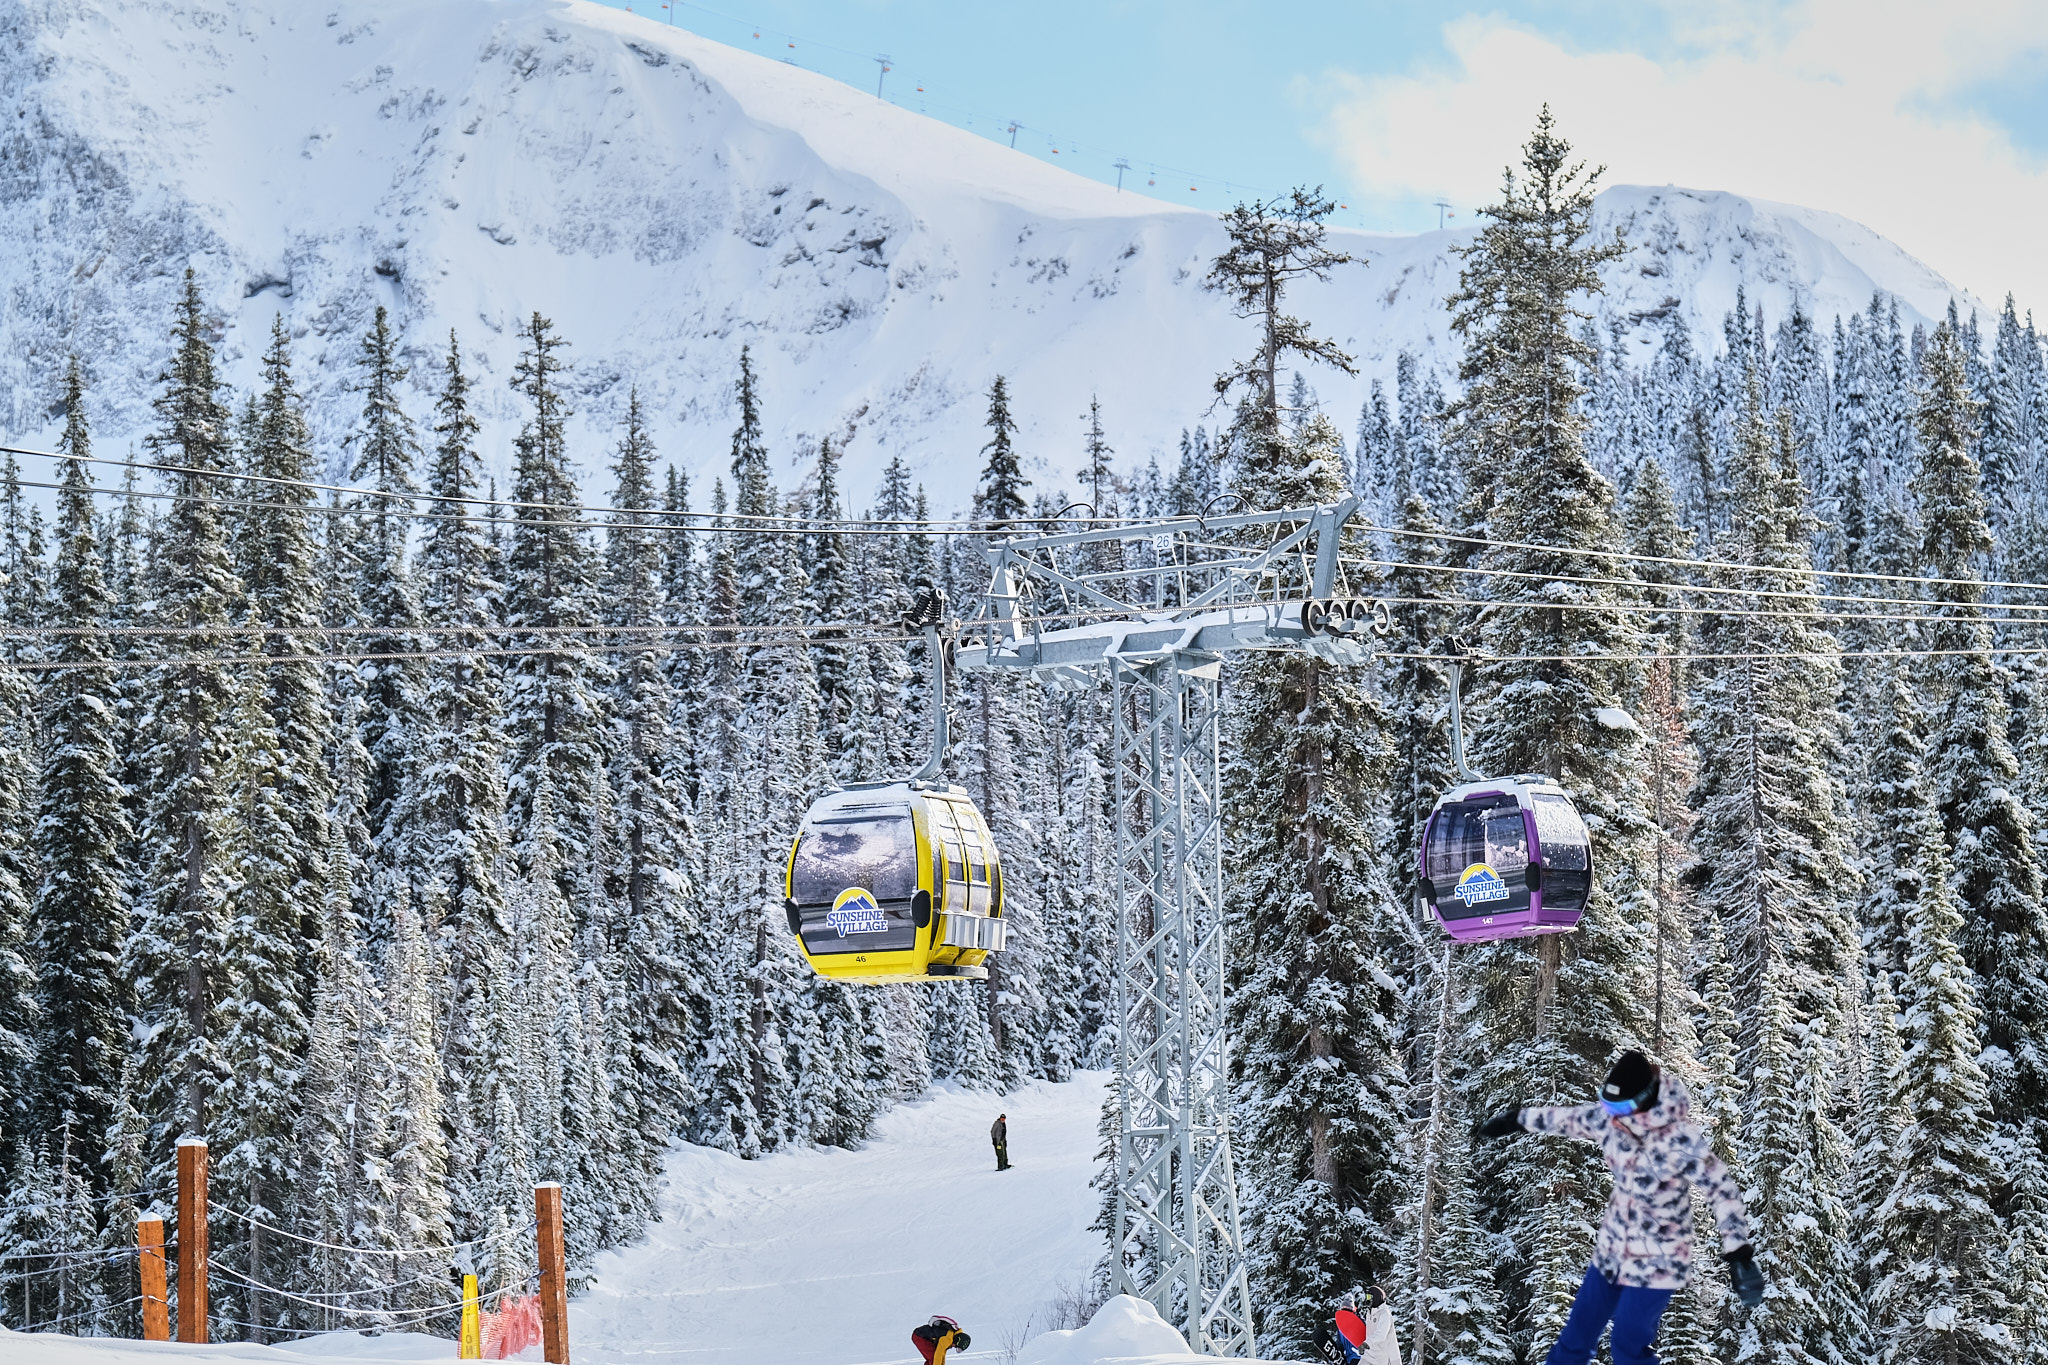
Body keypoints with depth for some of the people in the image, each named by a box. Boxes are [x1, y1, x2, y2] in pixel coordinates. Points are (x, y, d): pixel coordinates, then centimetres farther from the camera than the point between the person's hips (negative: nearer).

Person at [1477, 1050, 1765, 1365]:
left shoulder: (1681, 1138, -26)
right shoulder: (1613, 1119, -8)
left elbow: (1722, 1189, -23)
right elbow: (1572, 1118, 12)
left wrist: (1739, 1250, -32)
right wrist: (1518, 1119, 27)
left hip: (1657, 1261, -6)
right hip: (1613, 1249, 6)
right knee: (1579, 1329, 14)